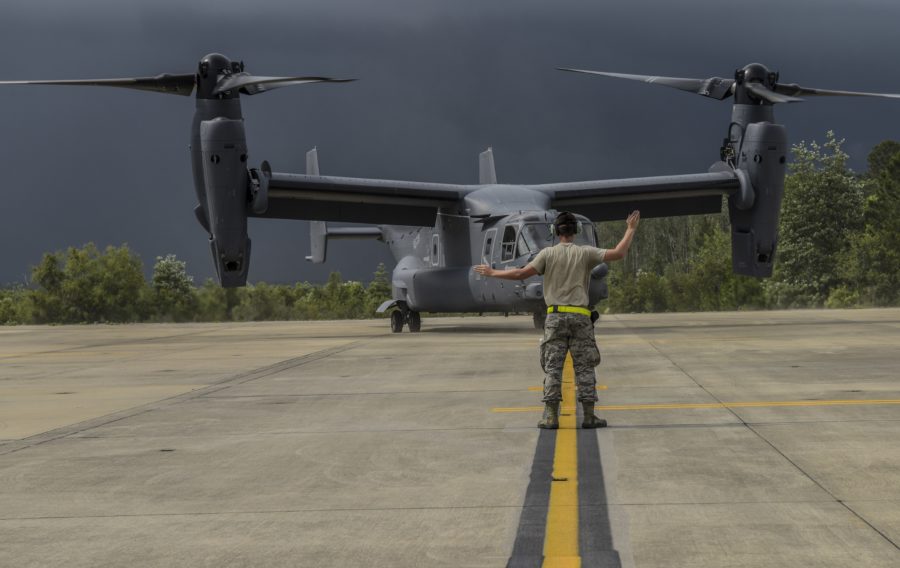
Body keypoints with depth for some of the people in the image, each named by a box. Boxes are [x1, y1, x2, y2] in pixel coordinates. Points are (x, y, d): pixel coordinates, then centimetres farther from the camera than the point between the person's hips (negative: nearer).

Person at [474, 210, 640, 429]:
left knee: (552, 366, 1)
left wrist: (493, 273, 8)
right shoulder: (585, 253, 2)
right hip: (580, 316, 0)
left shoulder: (548, 253, 2)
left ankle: (551, 416, -4)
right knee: (584, 367, 4)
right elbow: (618, 254, -2)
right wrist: (631, 229, 10)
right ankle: (589, 415, 2)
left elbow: (522, 273, -4)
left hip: (556, 316, 0)